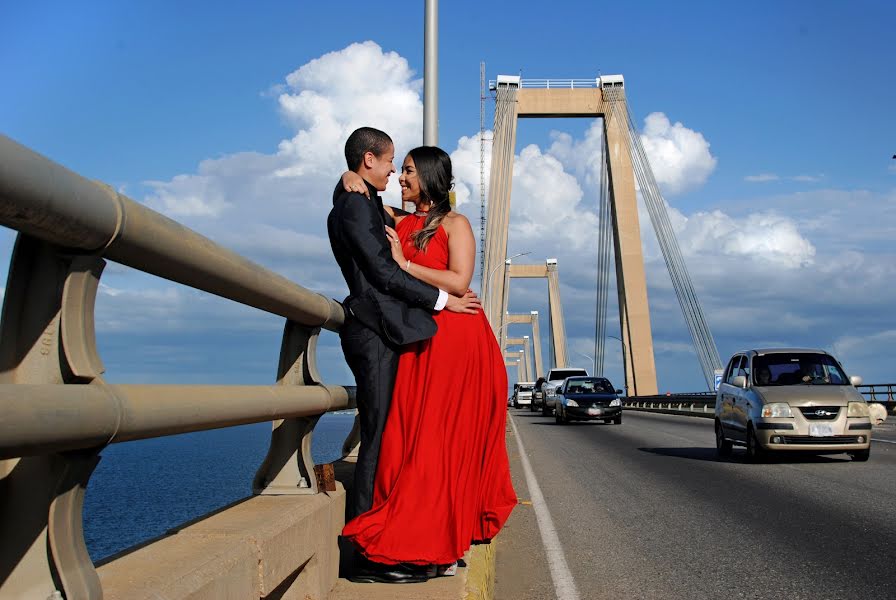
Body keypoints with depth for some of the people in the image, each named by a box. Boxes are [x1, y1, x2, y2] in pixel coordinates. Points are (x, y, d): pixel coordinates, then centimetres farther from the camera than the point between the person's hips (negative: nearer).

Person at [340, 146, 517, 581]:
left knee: (446, 437, -5)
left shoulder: (455, 225, -1)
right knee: (409, 436, 1)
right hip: (415, 340, 6)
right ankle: (420, 539, 8)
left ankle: (446, 545, 2)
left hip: (455, 341, -5)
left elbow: (459, 283, -13)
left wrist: (404, 264, -12)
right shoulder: (400, 223, 16)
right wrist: (352, 178, 0)